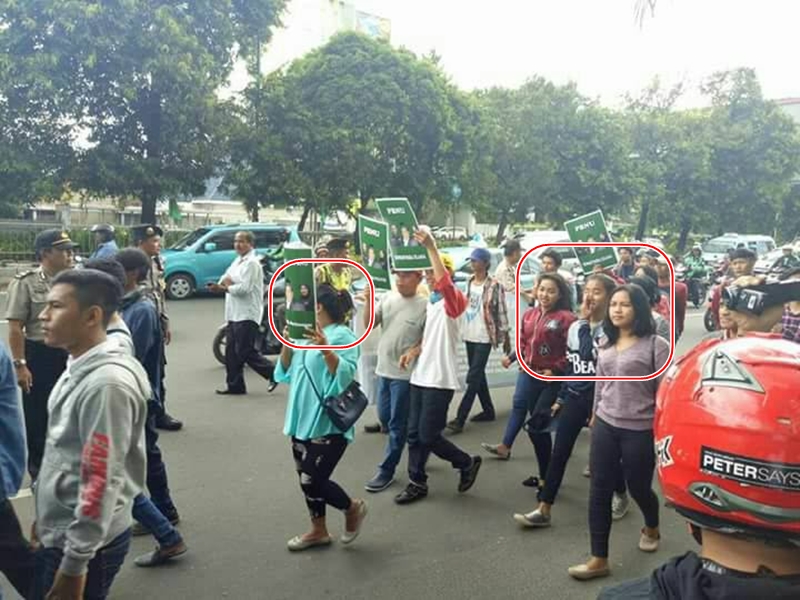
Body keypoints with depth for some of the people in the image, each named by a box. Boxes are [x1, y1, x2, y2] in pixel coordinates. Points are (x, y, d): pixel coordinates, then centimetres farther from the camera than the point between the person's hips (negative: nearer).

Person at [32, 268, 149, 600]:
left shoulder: (106, 383, -26)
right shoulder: (79, 369, 4)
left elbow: (101, 482, -25)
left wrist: (74, 565, -20)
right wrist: (45, 515, 20)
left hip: (86, 543, -9)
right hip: (61, 533, 9)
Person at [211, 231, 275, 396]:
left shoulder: (251, 263, -12)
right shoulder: (238, 261, 18)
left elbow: (244, 288, -22)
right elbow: (225, 279, 17)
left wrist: (226, 287, -6)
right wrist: (225, 283, -7)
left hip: (247, 315, -9)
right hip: (234, 314, 9)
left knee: (246, 353, -7)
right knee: (232, 352, 9)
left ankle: (275, 373, 6)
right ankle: (235, 386, 16)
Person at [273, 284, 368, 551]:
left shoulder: (343, 336, -15)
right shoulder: (306, 335, 11)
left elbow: (345, 376, -24)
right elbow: (287, 371, 14)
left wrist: (327, 350, -38)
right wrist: (286, 343, -2)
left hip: (328, 424, -8)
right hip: (302, 420, 8)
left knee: (313, 481, -7)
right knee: (306, 480, 14)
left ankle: (354, 509, 20)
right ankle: (318, 531, 33)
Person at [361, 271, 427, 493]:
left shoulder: (424, 305, -12)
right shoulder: (388, 297, 3)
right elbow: (369, 324, 1)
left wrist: (414, 351, -26)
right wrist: (368, 300, -12)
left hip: (405, 373, -6)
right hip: (384, 369, 6)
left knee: (397, 424, 3)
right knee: (384, 417, 18)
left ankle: (386, 470, 14)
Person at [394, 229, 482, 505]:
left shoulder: (453, 301, -11)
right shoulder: (429, 302, 12)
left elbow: (445, 282, -34)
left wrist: (431, 246, -38)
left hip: (439, 379, -8)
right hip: (420, 376, 8)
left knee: (429, 436, -3)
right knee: (414, 434, 10)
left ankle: (467, 463, 21)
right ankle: (417, 483, 23)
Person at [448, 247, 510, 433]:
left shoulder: (494, 285, -13)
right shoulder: (469, 281, 7)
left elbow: (502, 312, -10)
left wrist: (505, 337, -8)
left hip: (484, 337, -7)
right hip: (469, 335, 7)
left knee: (473, 378, -7)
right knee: (478, 375, 14)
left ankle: (460, 418, -8)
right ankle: (488, 410, 28)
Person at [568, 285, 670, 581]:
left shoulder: (656, 345, -12)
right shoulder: (606, 344, 8)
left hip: (640, 430, -5)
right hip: (605, 426, 5)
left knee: (638, 488, 13)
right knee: (599, 490, 3)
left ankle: (652, 529, 47)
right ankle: (599, 559, 13)